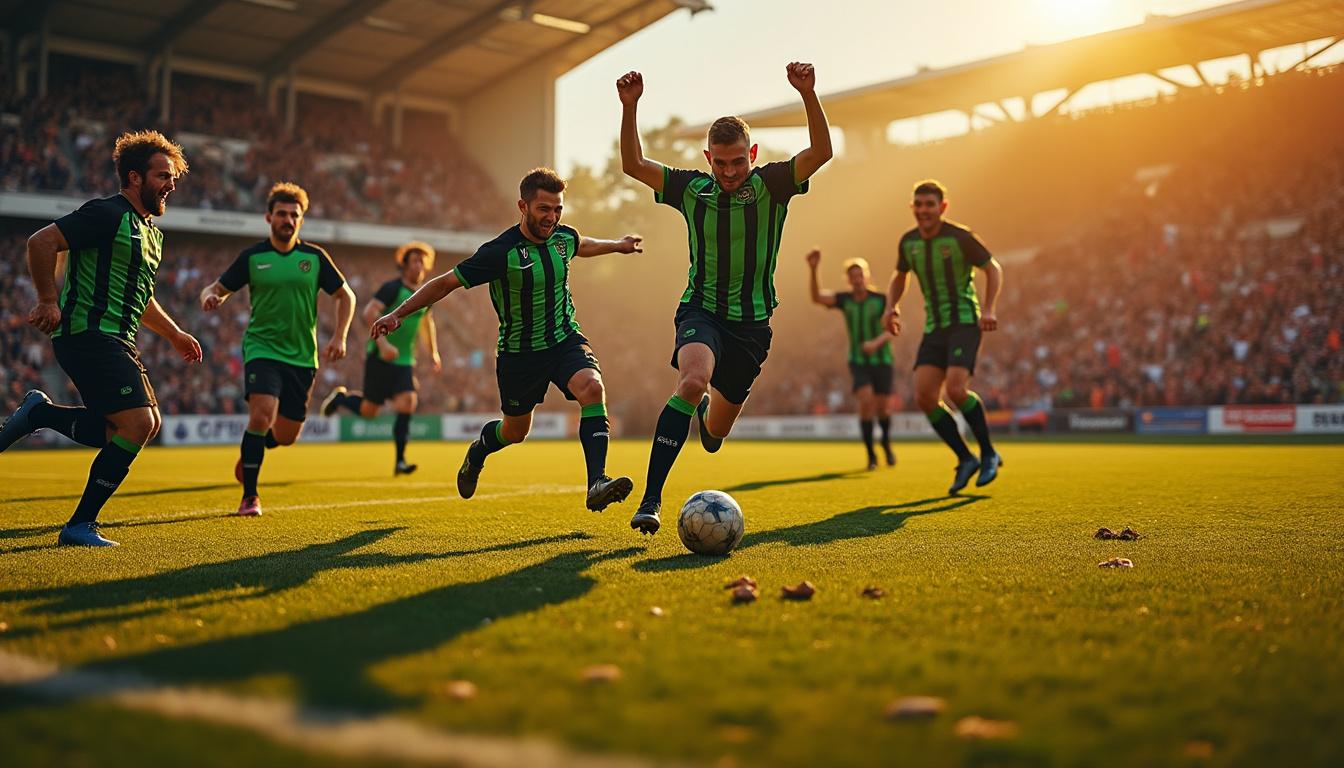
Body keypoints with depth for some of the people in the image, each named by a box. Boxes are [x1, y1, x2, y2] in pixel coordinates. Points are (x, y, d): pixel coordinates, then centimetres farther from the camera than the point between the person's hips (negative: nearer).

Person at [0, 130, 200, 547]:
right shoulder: (107, 214, -10)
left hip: (116, 340, 10)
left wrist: (175, 334, 28)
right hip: (87, 336, -10)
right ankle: (80, 525, -5)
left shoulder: (150, 231, 20)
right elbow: (41, 242, -17)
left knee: (147, 424, 5)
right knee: (138, 423, -16)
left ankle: (41, 413, 14)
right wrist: (49, 302, -16)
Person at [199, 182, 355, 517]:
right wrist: (210, 297, -17)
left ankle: (250, 449, 42)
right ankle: (250, 497, -9)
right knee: (261, 414, -23)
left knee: (286, 436, 5)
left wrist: (339, 337, 0)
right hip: (262, 348, -2)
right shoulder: (252, 257, 0)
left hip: (302, 356, 2)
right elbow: (218, 288, 7)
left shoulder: (314, 257, 3)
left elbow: (345, 296, 12)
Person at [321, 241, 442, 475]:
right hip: (380, 358, -5)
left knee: (407, 402, -14)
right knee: (368, 410, 1)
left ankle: (400, 462, -10)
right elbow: (369, 312, -21)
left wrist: (433, 352, 28)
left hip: (404, 361, 5)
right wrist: (383, 343, -30)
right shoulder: (392, 287, -10)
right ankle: (342, 397, 34)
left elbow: (427, 321, 29)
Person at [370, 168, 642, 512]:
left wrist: (616, 245, 38)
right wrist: (398, 314, -21)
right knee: (515, 431, 14)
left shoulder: (563, 236, -5)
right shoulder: (501, 252, -22)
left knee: (592, 389, -28)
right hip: (519, 351, -3)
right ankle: (477, 453, 51)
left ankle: (596, 484, -32)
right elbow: (446, 283, -16)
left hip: (565, 339, 3)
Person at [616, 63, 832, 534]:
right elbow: (633, 165, -4)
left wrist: (808, 94, -33)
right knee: (693, 380, -33)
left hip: (752, 322, 1)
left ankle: (707, 409, 53)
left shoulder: (771, 185, -4)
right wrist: (630, 107, -17)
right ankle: (651, 499, -32)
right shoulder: (692, 189, 0)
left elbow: (821, 153, -19)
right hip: (701, 311, -1)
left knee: (717, 431, 11)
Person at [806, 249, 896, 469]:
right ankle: (871, 455, -8)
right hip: (858, 362, 0)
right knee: (866, 403, -20)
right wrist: (812, 269, -36)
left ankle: (886, 443, 36)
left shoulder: (881, 299, -9)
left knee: (882, 408, 3)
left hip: (881, 360, 0)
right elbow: (817, 297, -21)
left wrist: (876, 342, -34)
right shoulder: (844, 299, -5)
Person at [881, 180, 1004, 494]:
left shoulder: (960, 237, -10)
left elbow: (993, 269, 0)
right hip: (934, 327, 6)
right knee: (923, 396, -9)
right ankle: (965, 460, 5)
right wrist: (891, 306, 7)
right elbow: (900, 276, 24)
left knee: (956, 389, -23)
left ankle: (989, 454, -1)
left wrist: (989, 309, -13)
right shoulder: (908, 241, 6)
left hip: (964, 322, -6)